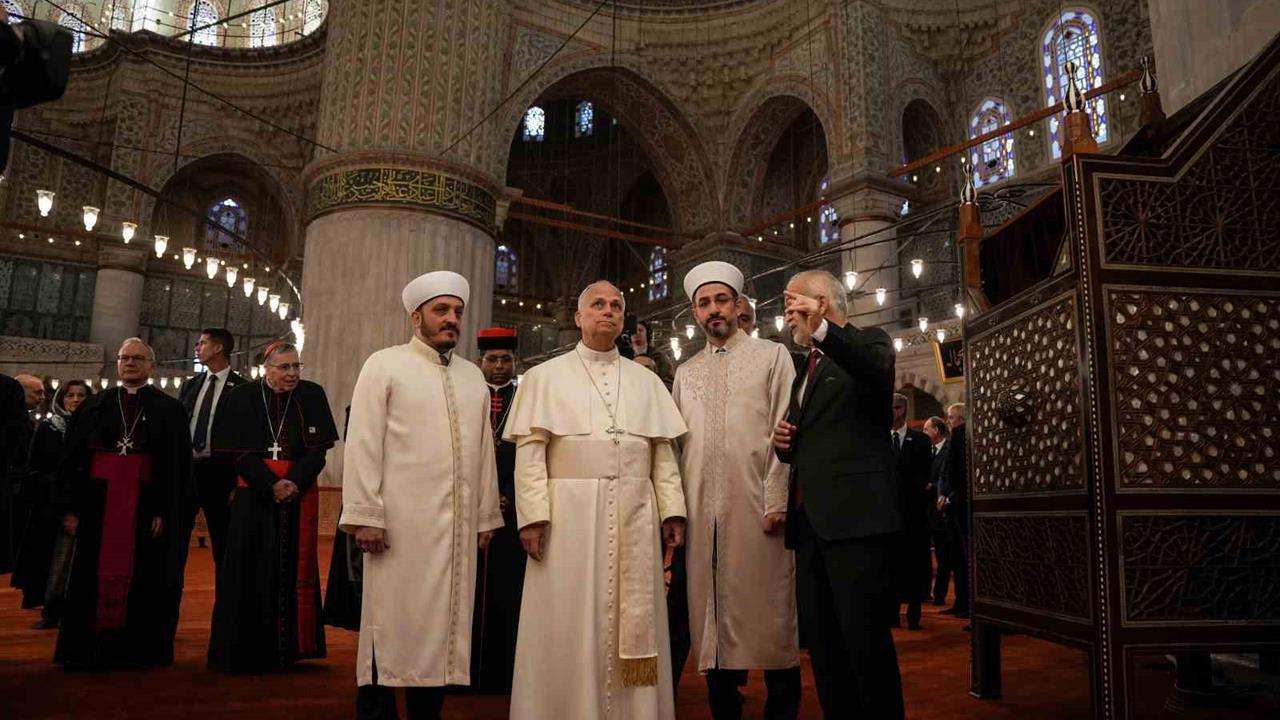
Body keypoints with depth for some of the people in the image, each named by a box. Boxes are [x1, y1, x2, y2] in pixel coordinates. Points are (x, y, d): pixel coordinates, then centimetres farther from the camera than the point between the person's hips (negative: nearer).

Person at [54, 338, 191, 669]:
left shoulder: (169, 409, 1)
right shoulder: (95, 406, 8)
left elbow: (178, 466, -3)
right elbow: (72, 458, 6)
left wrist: (165, 512, -10)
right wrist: (71, 507, -2)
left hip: (145, 504, -2)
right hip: (99, 502, 2)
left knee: (142, 579, 5)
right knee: (95, 577, 7)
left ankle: (138, 650, 17)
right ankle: (88, 650, 19)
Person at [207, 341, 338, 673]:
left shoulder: (312, 395, 2)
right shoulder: (241, 397, 0)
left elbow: (318, 448, 0)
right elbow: (237, 452, -3)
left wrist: (295, 482, -14)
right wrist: (271, 485, -13)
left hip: (300, 494, 1)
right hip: (254, 496, -1)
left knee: (295, 569, 5)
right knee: (252, 571, 0)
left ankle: (287, 648, 15)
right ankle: (246, 651, 10)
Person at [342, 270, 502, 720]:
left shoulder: (473, 377, 16)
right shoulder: (384, 366, 3)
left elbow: (484, 451, 14)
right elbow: (364, 444, -4)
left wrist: (486, 517, 10)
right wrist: (365, 515, -11)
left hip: (458, 526, 5)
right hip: (400, 522, -4)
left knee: (443, 624, 8)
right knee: (392, 624, 1)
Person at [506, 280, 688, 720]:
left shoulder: (647, 381, 14)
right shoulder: (546, 377, 6)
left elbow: (664, 452, 11)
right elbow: (529, 451, -2)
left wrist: (672, 510, 2)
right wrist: (532, 514, -12)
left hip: (635, 518, 3)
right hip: (569, 516, -2)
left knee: (634, 626, 7)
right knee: (570, 628, 2)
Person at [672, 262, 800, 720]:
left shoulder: (772, 357, 7)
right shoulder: (686, 372, 18)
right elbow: (675, 443, 15)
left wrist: (777, 500, -11)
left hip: (755, 507, -3)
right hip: (701, 510, 4)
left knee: (766, 613, -1)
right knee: (713, 617, 7)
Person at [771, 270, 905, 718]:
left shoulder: (866, 343, 2)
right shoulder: (806, 368, 24)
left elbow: (878, 370, -24)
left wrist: (823, 328, -37)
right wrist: (784, 443, 9)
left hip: (856, 515, -8)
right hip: (810, 521, 8)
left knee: (866, 642, -6)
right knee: (823, 646, 11)